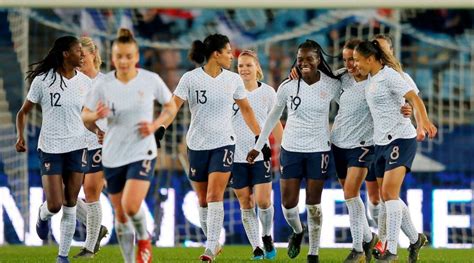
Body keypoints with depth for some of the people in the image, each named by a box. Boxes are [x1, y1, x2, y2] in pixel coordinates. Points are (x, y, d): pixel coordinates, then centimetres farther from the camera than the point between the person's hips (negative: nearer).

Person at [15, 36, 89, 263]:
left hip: (77, 148, 3)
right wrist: (21, 136, -14)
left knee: (70, 206, 3)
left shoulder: (84, 82, 3)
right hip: (50, 148, -3)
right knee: (54, 205, -9)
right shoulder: (43, 80, -9)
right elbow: (24, 112, 0)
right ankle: (43, 216, 29)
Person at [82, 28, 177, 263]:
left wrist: (155, 125, -9)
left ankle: (144, 239, 11)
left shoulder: (151, 80, -7)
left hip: (142, 153, -2)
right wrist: (95, 117, -21)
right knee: (120, 214, 8)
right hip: (113, 156, 2)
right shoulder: (103, 85, -5)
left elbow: (170, 107, 8)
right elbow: (85, 116, 2)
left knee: (131, 206, -21)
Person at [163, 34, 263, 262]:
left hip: (223, 144, 0)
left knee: (214, 196, -14)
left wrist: (259, 137, 16)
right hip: (197, 145, 0)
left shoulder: (233, 80, 1)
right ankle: (213, 242, 27)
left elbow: (245, 109, 14)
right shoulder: (190, 78, -7)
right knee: (203, 199, 9)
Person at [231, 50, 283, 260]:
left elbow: (275, 124, 10)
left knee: (263, 201, -10)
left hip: (260, 154, -1)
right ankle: (257, 249, 10)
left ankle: (267, 237, 17)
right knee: (246, 205, 2)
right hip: (236, 156, 1)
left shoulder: (267, 92, 2)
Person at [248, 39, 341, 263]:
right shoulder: (288, 87, -4)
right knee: (288, 203, 0)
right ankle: (297, 232, 32)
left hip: (319, 151, -1)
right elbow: (273, 117, 8)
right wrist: (258, 146, 9)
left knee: (313, 203, 2)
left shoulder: (332, 85, -7)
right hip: (291, 150, 1)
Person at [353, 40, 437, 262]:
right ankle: (416, 239, 23)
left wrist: (424, 122, -37)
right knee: (386, 196, 9)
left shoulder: (389, 76, -13)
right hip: (381, 142, 9)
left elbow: (414, 99, -21)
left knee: (389, 192, -17)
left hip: (401, 138, -9)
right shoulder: (371, 78, 12)